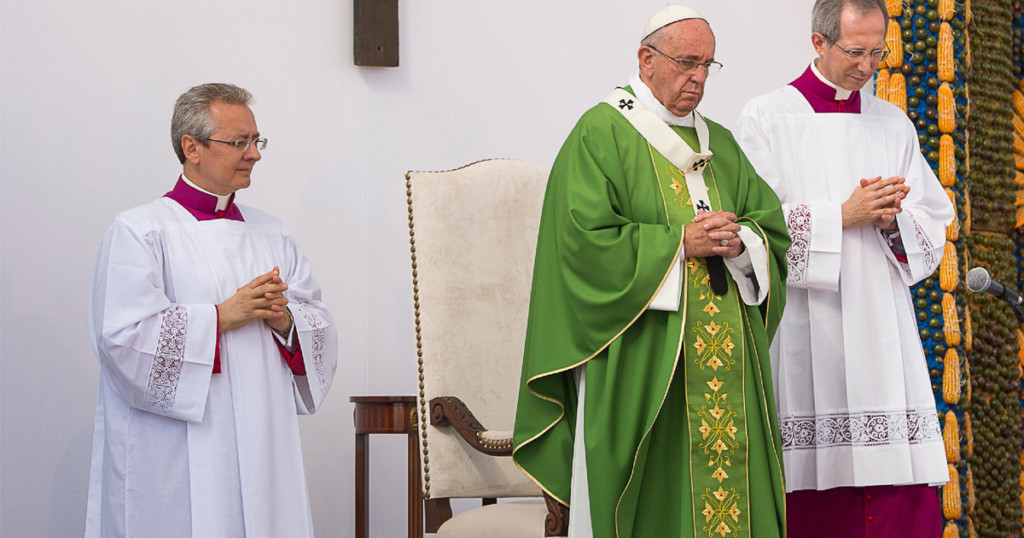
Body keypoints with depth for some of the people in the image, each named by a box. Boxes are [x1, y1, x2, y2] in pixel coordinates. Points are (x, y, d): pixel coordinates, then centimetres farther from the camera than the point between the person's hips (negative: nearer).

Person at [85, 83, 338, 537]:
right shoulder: (138, 231, -3)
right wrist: (221, 317, -14)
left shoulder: (271, 234, 16)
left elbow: (320, 326, 14)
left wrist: (285, 320, -8)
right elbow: (124, 336, -13)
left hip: (263, 447, 5)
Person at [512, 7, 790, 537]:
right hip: (640, 362, -6)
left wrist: (739, 242, -9)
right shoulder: (600, 135, -2)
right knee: (653, 494, -6)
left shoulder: (719, 144, 18)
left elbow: (774, 230, 14)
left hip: (723, 363, 6)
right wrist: (679, 243, -15)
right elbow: (583, 241, -12)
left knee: (727, 476, 3)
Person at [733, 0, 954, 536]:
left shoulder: (894, 125, 16)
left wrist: (892, 219, -6)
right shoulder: (766, 119, 2)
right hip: (803, 332, -4)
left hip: (880, 327, 4)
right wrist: (842, 216, -12)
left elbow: (933, 225, 15)